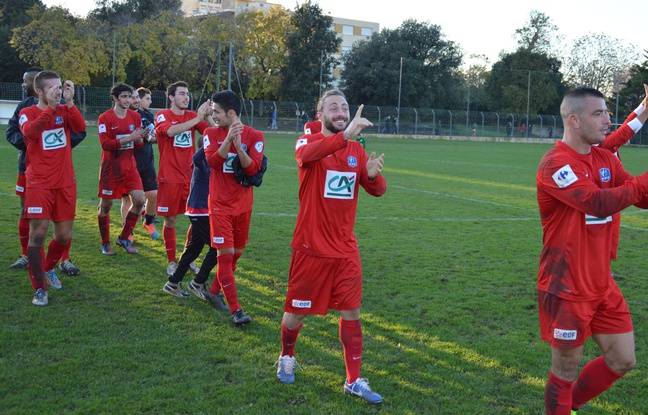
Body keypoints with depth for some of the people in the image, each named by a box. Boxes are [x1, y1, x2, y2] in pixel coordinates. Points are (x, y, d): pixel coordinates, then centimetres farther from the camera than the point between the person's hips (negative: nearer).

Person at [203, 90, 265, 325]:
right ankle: (235, 310, -7)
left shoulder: (254, 136, -3)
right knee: (225, 254, -9)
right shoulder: (212, 134, 0)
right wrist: (228, 140, -28)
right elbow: (212, 161, -17)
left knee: (236, 253, 11)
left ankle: (214, 291, 33)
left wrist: (238, 146, -26)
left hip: (243, 204, 2)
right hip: (220, 204, -2)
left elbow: (253, 169, -14)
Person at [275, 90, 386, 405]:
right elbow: (307, 154, -35)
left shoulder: (357, 150, 5)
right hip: (311, 248, -4)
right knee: (296, 312, 9)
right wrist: (344, 135, -51)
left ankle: (354, 381, 16)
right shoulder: (308, 142, -9)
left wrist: (373, 175, -19)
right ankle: (287, 357, 37)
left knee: (351, 312, 6)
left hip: (346, 249, 4)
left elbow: (377, 191, 5)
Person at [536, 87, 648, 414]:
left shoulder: (605, 158, 8)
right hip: (566, 289, -8)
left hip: (602, 285, 8)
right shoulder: (555, 163, -18)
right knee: (567, 368, 5)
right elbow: (599, 203, -31)